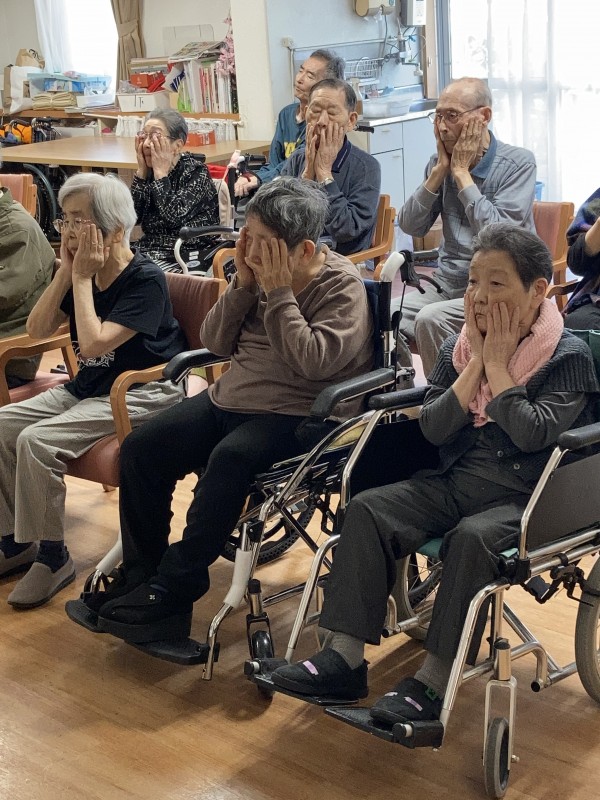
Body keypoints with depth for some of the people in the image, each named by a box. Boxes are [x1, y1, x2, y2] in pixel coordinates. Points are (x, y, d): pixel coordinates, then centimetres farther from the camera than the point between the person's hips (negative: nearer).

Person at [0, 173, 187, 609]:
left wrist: (83, 277, -19)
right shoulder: (82, 271, 4)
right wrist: (66, 272, -7)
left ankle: (53, 557, -9)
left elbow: (94, 343, -28)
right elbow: (37, 329, 1)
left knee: (37, 441, -26)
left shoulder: (146, 280, -18)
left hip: (142, 394, -8)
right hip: (86, 388, 8)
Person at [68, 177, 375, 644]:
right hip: (230, 400, 8)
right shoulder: (262, 273, 8)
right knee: (141, 449, -6)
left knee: (231, 458, -35)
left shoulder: (342, 288, -11)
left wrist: (278, 292, -21)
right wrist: (244, 285, -6)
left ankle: (174, 586, -24)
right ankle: (141, 573, 4)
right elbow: (216, 342, 7)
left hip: (296, 417, -7)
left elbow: (315, 360, -25)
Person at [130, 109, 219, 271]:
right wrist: (141, 171, -4)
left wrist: (161, 172, -14)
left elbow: (174, 217, -22)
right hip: (148, 250, 5)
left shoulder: (196, 171, -7)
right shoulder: (149, 171, 8)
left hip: (189, 256, -5)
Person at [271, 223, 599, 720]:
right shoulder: (458, 349, 9)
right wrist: (477, 362, -8)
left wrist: (498, 365, -13)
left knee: (471, 538, -35)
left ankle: (433, 681, -26)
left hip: (523, 500, -5)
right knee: (368, 510, -15)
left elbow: (533, 433, -20)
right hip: (454, 484, 6)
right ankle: (345, 660, -18)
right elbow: (433, 428, -2)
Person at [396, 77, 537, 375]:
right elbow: (410, 226, 1)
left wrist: (461, 171, -13)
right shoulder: (440, 162, 8)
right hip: (447, 284, 6)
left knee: (431, 319, -30)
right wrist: (440, 170, -6)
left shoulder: (518, 163, -8)